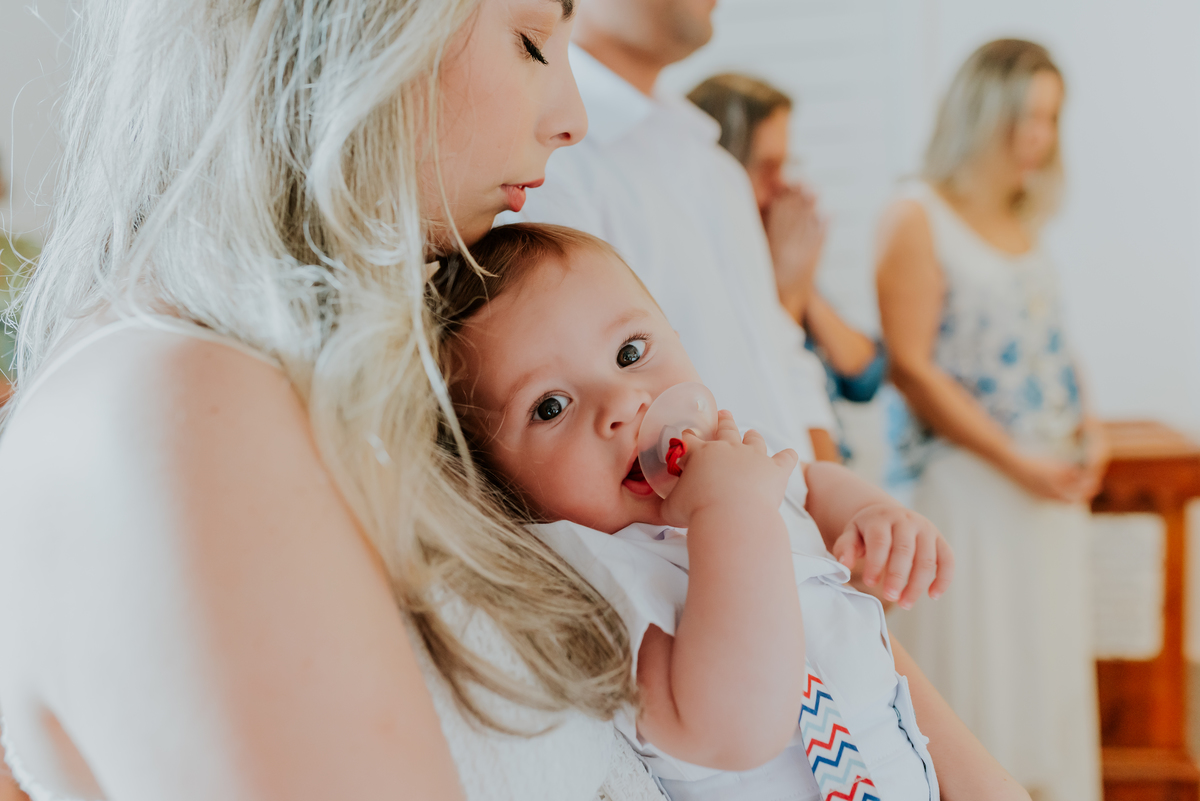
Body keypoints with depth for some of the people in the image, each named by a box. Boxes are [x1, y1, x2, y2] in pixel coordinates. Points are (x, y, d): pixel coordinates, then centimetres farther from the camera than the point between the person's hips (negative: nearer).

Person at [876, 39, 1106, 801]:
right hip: (970, 480, -7)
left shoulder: (1022, 220, 12)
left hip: (1052, 482, 7)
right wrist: (1017, 462, -16)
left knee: (1053, 663, 13)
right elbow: (913, 368, -15)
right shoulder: (918, 217, -10)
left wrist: (1087, 430, 2)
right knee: (979, 668, 1)